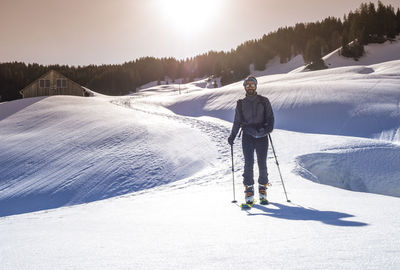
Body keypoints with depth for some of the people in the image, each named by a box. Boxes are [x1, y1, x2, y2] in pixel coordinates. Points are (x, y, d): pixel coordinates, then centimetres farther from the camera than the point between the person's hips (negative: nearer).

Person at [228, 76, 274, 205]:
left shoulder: (264, 101, 8)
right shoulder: (241, 104, 12)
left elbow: (270, 118, 7)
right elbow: (237, 122, 16)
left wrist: (268, 128, -12)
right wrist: (232, 135, 5)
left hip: (262, 136, 0)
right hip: (247, 136, 1)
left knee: (262, 164, -1)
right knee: (248, 163, -8)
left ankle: (263, 188, 13)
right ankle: (249, 190, -4)